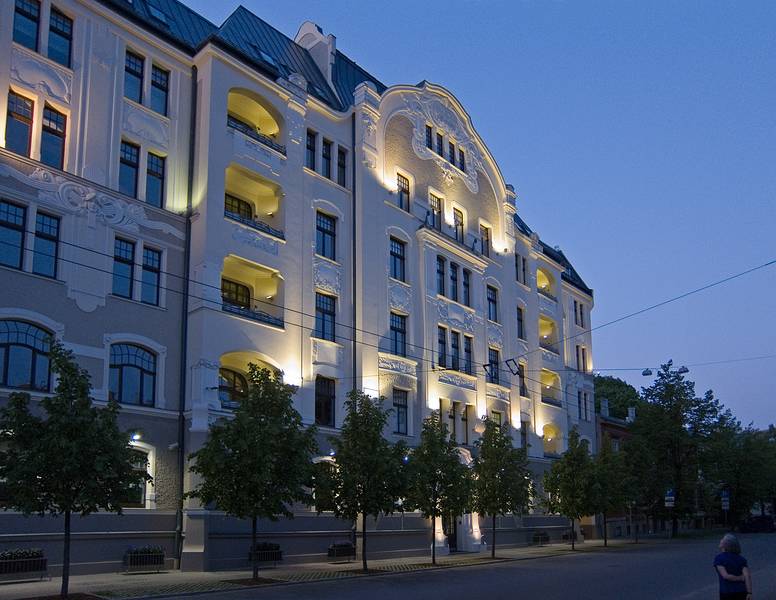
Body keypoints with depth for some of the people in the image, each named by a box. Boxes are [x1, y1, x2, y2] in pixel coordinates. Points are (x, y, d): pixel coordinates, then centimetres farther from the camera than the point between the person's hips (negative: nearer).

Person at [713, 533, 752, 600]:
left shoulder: (718, 558, -8)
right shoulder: (740, 559, 5)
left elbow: (725, 576, -18)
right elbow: (747, 575, -8)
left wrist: (740, 578, -5)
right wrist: (749, 593, -13)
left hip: (727, 592, -4)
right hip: (741, 591, 4)